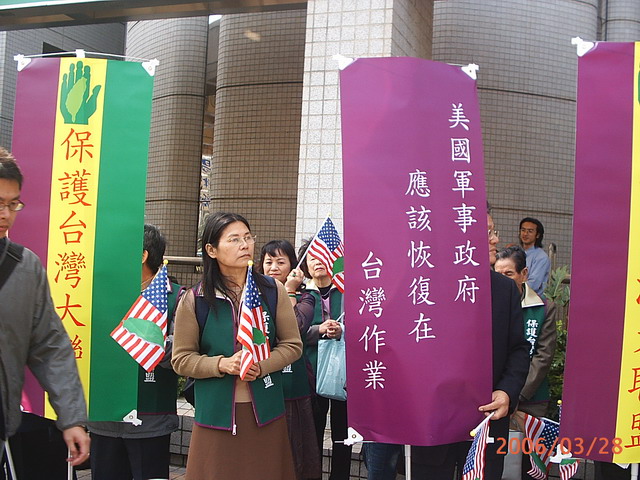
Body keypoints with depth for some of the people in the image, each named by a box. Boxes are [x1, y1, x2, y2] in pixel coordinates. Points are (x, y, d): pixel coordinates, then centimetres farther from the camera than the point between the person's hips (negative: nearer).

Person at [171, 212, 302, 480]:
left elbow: (293, 345, 4)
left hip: (265, 411, 2)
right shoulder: (195, 300, -3)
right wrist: (221, 364, -17)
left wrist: (262, 366, -13)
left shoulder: (273, 292, 1)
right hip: (216, 412, -1)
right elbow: (181, 359, -1)